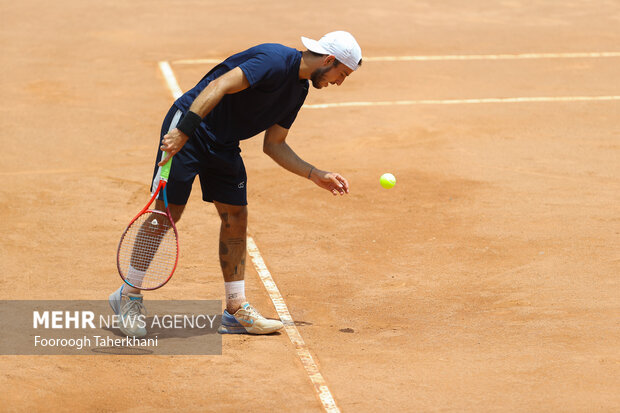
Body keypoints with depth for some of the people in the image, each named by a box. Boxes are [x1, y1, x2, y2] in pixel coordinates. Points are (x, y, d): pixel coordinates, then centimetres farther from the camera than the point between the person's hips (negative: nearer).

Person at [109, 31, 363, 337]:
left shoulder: (298, 89, 9)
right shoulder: (275, 60, -20)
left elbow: (274, 145, 15)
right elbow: (219, 85, -29)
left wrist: (317, 175, 9)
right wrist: (183, 130, -34)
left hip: (224, 146, 9)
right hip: (188, 129, -9)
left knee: (236, 217, 5)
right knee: (167, 212, -6)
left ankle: (236, 311, 13)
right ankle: (128, 295, 8)